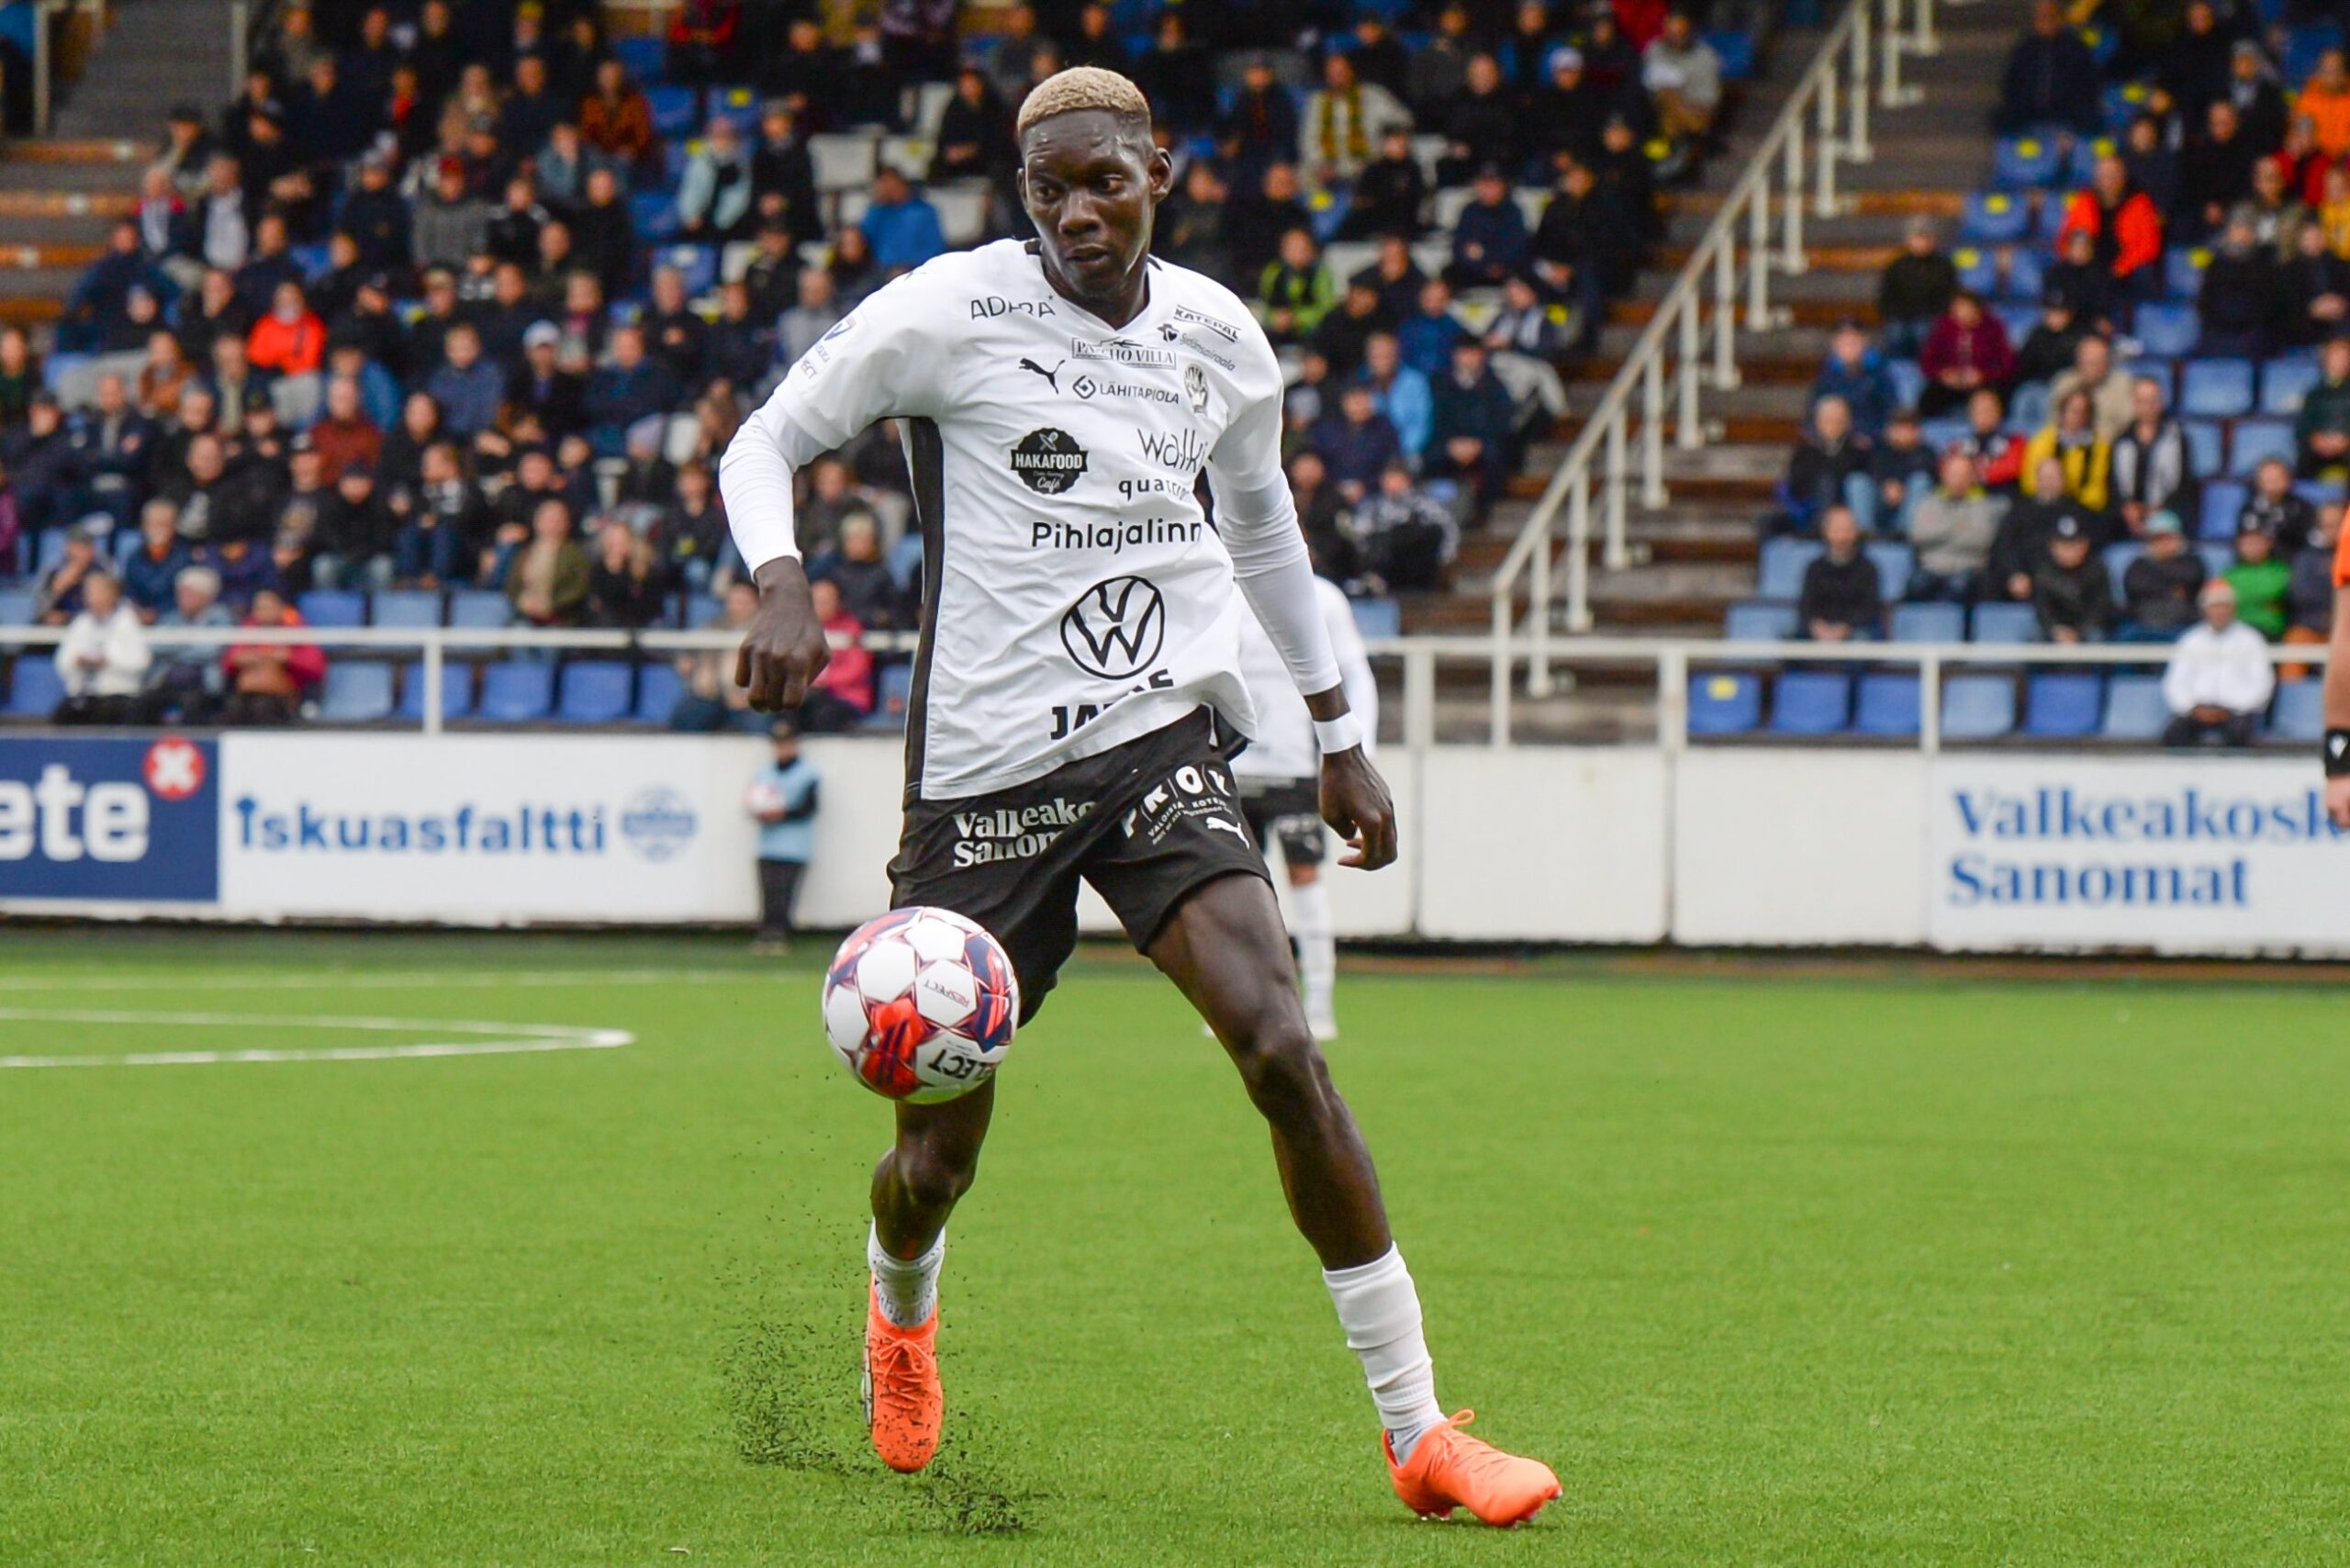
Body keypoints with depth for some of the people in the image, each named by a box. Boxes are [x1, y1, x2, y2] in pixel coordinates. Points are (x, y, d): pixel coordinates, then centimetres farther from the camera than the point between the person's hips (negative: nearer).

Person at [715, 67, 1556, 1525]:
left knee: (1282, 1047, -20)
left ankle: (1420, 1432, -14)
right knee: (938, 1156, 3)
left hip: (1164, 737, 2)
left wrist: (1341, 735, 25)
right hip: (985, 767, -2)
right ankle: (903, 1311, 43)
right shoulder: (953, 312, -6)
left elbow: (1261, 520, 24)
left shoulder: (1221, 338, 6)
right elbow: (767, 441, 1)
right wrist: (783, 584, -19)